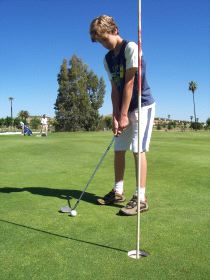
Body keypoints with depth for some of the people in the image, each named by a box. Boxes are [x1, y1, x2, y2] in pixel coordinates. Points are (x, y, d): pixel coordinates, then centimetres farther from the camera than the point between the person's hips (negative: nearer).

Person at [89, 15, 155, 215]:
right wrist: (115, 116, -8)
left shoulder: (130, 48, -12)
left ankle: (140, 198, -4)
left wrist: (123, 114, -18)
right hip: (124, 109, 7)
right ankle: (118, 192, 20)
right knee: (118, 150, 7)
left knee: (138, 150, -11)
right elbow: (115, 89, 3)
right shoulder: (107, 59, 9)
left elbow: (129, 82, -17)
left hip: (142, 105, -7)